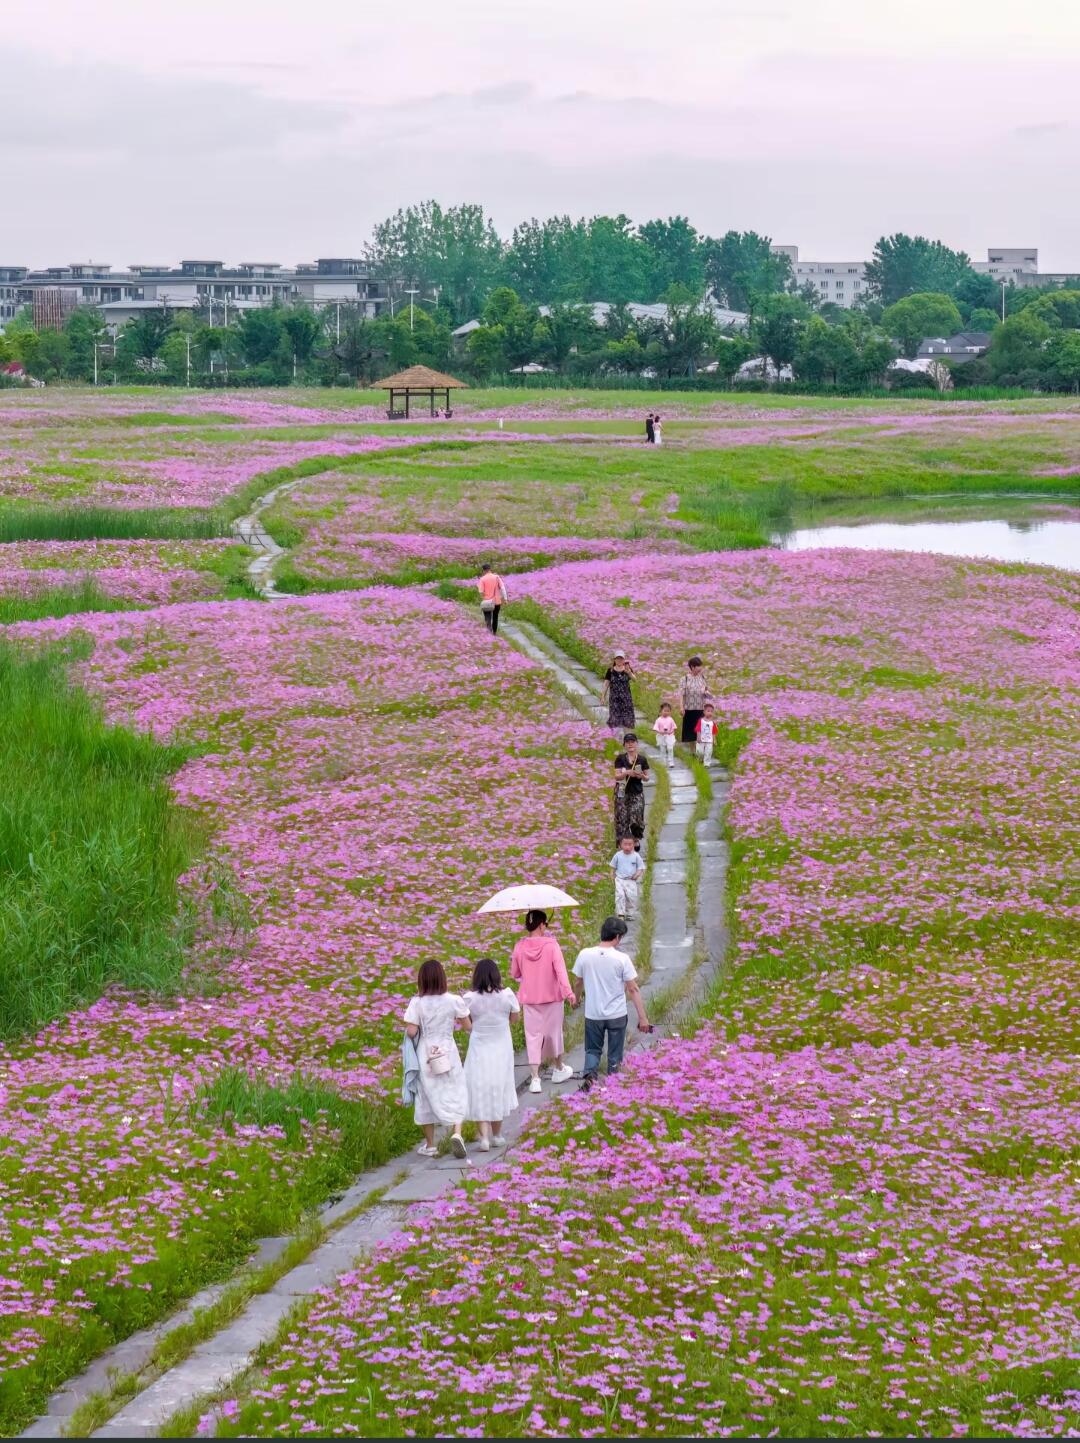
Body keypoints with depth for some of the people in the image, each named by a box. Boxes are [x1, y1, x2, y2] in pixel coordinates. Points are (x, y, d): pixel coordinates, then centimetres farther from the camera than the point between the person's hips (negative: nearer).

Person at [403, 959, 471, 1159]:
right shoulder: (454, 1001, -9)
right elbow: (468, 1026, -2)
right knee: (455, 1094, 10)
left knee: (427, 1097, 12)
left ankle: (430, 1144, 18)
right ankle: (456, 1132, -14)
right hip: (448, 1052, 0)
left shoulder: (417, 1003, -12)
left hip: (425, 1054, 0)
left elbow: (411, 1031, -15)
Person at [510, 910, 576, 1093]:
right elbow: (560, 970, -23)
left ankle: (535, 1078, -2)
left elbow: (515, 974, 3)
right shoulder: (551, 945, -15)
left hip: (530, 998, 1)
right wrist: (568, 991, -27)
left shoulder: (520, 946, -7)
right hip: (552, 996, -1)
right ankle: (559, 1069, 36)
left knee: (533, 1036, 6)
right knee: (554, 1031, 18)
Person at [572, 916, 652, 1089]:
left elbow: (577, 982, 7)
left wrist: (576, 999, 28)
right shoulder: (622, 958, -14)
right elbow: (633, 989, -12)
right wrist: (642, 1017, -7)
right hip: (617, 1015, -2)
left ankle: (590, 1074, -7)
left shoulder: (585, 954, -8)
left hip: (593, 1015, 2)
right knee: (615, 1054, 14)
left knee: (593, 1049, 16)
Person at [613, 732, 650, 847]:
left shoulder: (642, 759, 1)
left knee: (636, 818, -6)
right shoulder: (620, 759, -1)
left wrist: (641, 776, -15)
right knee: (622, 818, -3)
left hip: (637, 792, 0)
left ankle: (636, 839, 15)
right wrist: (627, 773, -24)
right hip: (622, 792, 0)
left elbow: (646, 777, 7)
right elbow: (617, 776, -6)